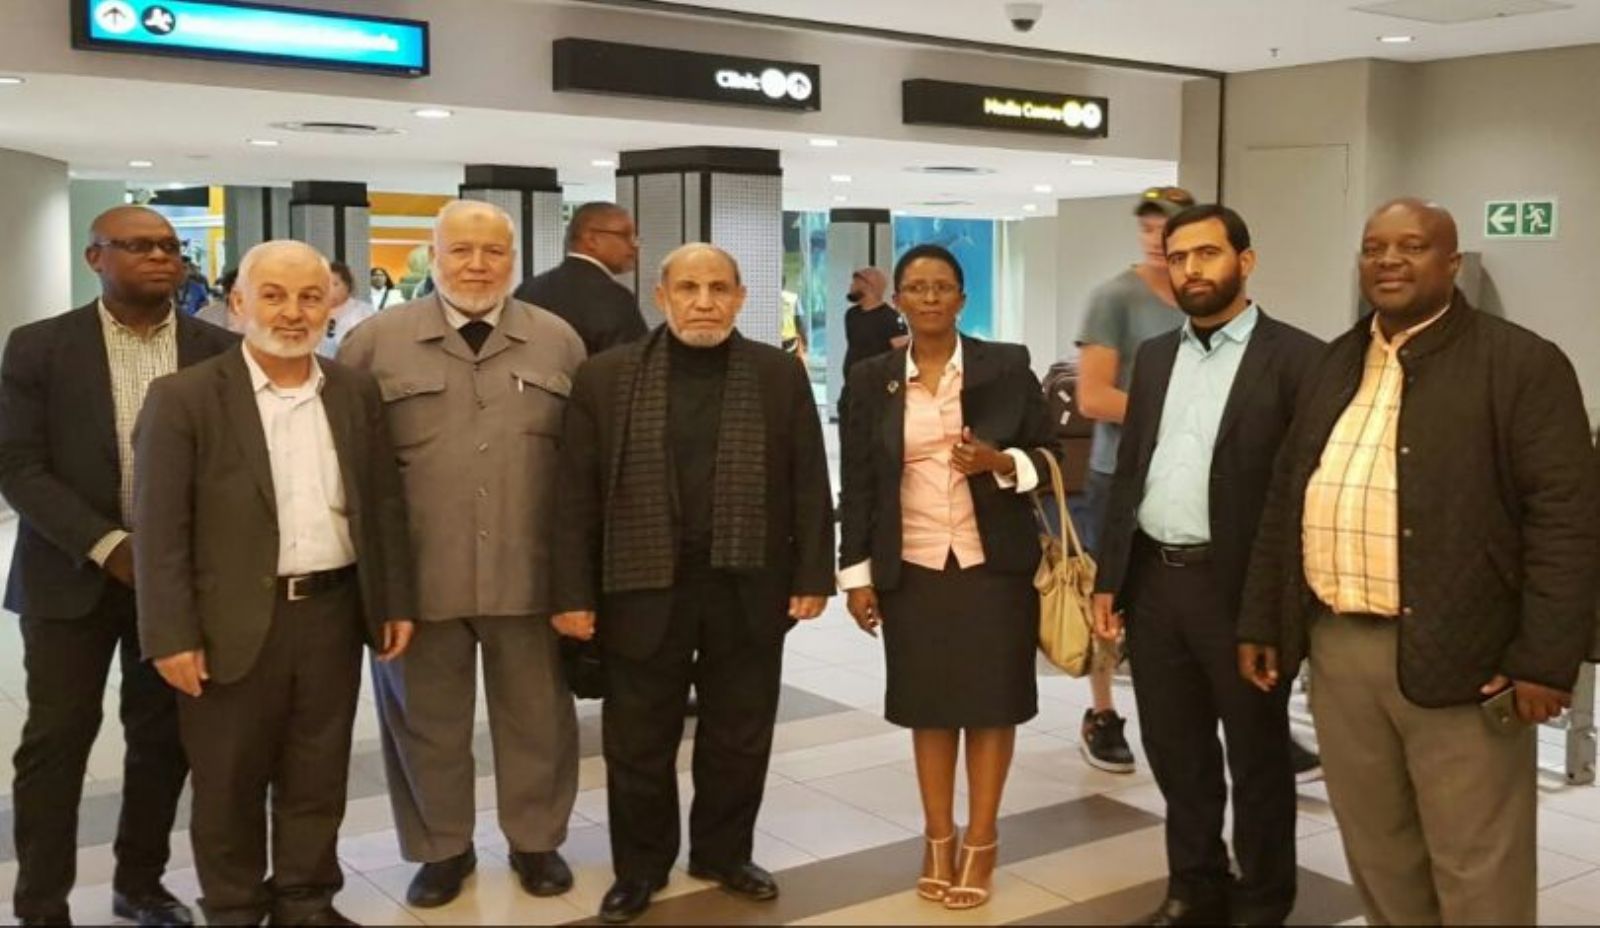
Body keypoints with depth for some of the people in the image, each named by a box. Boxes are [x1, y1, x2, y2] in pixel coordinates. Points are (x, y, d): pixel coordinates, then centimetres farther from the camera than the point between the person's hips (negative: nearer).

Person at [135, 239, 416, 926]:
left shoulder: (356, 393, 6)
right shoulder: (184, 398, -7)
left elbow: (384, 504, 10)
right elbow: (160, 529, -8)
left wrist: (395, 602, 7)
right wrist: (172, 635, -12)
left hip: (333, 612, 4)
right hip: (233, 623, -3)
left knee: (318, 777, 13)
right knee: (229, 784, 10)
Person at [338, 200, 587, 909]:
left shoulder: (558, 343, 5)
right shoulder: (376, 342, 1)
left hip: (531, 572, 1)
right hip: (418, 574, -1)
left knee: (535, 714, 13)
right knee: (427, 719, 12)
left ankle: (536, 840, 32)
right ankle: (441, 848, 30)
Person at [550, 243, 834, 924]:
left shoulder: (780, 376, 2)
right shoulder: (606, 377, -1)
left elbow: (809, 484, 3)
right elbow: (577, 494, -2)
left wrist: (812, 577, -1)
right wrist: (574, 592, -5)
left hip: (750, 590, 1)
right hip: (645, 590, -1)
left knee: (739, 739, 13)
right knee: (638, 743, 9)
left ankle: (724, 854, 32)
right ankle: (639, 867, 27)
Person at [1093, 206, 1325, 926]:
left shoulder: (1296, 358, -7)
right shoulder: (1154, 355, 12)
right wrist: (1108, 578, 10)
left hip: (1241, 588, -5)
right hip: (1152, 580, 6)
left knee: (1257, 757, 10)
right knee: (1175, 750, 16)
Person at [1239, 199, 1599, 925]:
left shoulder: (1523, 365, -6)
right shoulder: (1333, 366, 13)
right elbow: (1284, 501, 16)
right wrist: (1260, 622, 13)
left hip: (1458, 660, -5)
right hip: (1337, 650, 6)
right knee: (1377, 858, 16)